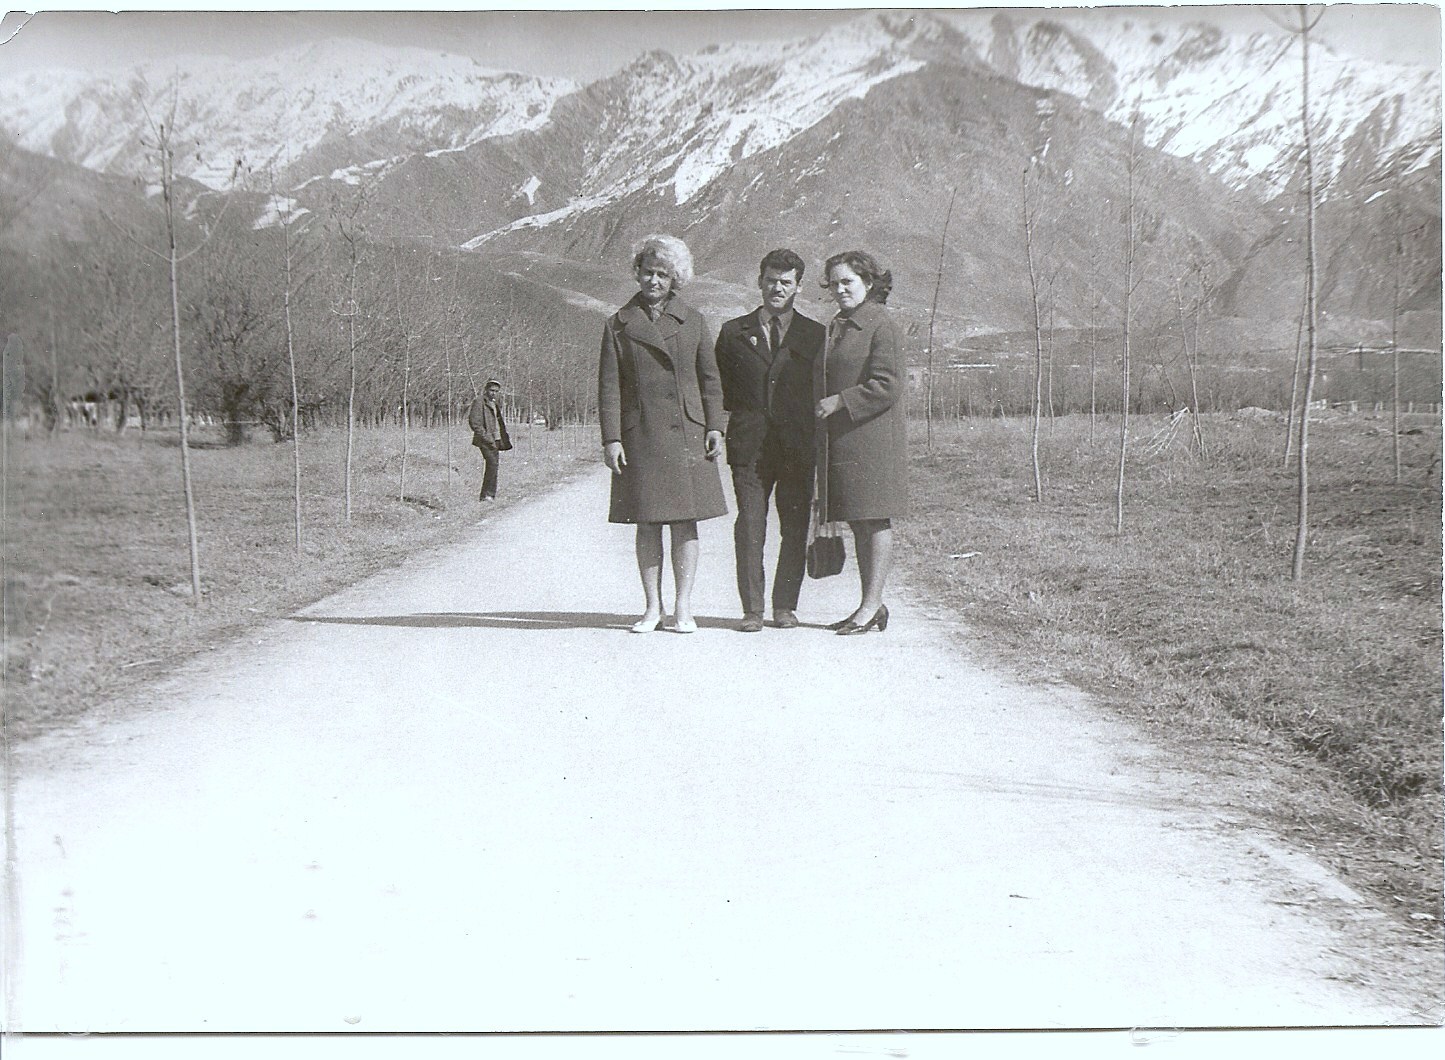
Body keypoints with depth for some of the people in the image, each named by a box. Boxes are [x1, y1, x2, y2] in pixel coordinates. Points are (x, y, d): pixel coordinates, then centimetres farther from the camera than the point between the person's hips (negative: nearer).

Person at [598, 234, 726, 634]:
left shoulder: (693, 321, 9)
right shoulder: (619, 325, 6)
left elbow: (709, 380, 11)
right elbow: (608, 387, 3)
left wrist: (714, 428, 1)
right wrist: (610, 439, -5)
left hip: (686, 434, 1)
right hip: (640, 436, 0)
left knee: (685, 521, 0)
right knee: (647, 524, 3)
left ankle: (682, 608, 6)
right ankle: (652, 608, 12)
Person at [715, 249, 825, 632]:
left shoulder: (814, 335, 10)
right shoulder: (733, 333, 11)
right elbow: (721, 391, 14)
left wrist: (815, 440, 1)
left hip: (797, 446, 0)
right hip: (749, 445, 0)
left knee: (794, 529, 3)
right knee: (749, 528, -3)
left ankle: (785, 607, 14)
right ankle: (752, 609, 4)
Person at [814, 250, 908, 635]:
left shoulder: (882, 326, -8)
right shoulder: (836, 328, 17)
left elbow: (888, 385, -16)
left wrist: (840, 401, -16)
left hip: (873, 440, -8)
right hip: (839, 441, 9)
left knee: (875, 522, -4)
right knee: (859, 526, 10)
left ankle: (872, 607, -1)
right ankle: (871, 606, 17)